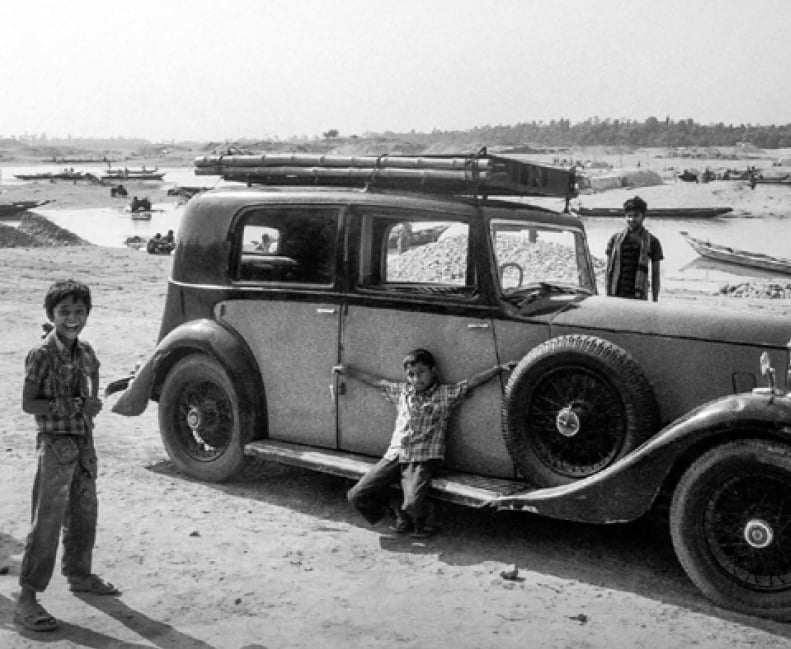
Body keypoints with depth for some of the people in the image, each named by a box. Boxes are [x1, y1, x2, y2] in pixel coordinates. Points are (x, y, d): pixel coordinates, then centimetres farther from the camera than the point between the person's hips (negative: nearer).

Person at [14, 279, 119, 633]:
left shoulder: (85, 352, 4)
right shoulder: (41, 354, -14)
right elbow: (28, 404, -15)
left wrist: (91, 404, 3)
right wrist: (75, 407, -23)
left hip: (84, 442, 7)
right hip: (55, 444, -7)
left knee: (84, 514, 18)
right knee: (47, 522, -6)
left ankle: (79, 575, 38)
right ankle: (26, 598, -1)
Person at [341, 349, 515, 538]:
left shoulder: (446, 394, 3)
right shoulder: (401, 391, 15)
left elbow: (472, 382, -5)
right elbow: (376, 381, 24)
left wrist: (499, 368, -14)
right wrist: (348, 370, 27)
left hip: (423, 459, -5)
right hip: (394, 456, 5)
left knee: (413, 503, -28)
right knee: (357, 495, -3)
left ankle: (420, 522, 10)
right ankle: (400, 509, 18)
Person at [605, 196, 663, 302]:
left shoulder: (651, 242, 5)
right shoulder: (615, 239, 8)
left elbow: (655, 274, 6)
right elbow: (608, 270, 10)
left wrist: (655, 301, 2)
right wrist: (608, 296, 3)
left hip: (639, 297, -1)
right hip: (616, 296, 1)